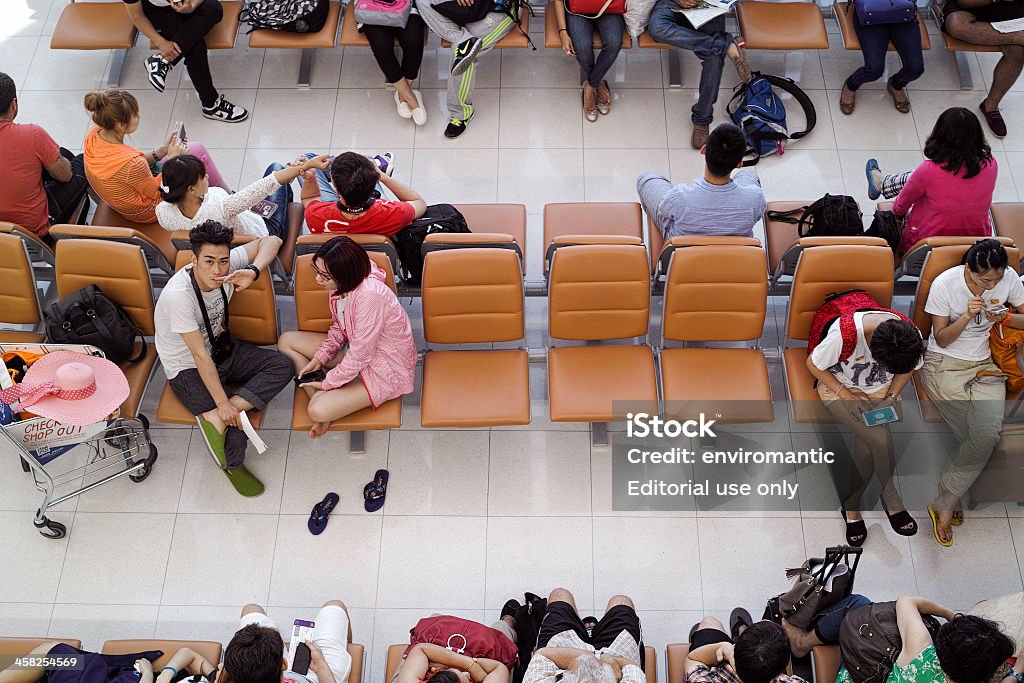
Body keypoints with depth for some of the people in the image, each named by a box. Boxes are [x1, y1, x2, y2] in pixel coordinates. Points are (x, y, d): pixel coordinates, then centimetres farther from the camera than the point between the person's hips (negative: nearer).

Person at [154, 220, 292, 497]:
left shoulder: (227, 265, -17)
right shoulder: (178, 295, -32)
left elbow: (270, 241, -9)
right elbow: (200, 356, -30)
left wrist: (254, 271, -30)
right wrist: (223, 404, -28)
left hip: (222, 349, 7)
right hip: (188, 369, -7)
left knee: (282, 367, -14)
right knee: (236, 426, -22)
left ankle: (215, 419, -21)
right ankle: (232, 466, 12)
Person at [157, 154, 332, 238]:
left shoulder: (163, 213, -30)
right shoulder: (219, 208, -48)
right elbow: (268, 184, -47)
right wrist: (308, 165, -44)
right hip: (265, 232, -5)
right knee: (275, 168, 18)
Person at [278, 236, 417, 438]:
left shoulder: (369, 296, -34)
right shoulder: (340, 286, -8)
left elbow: (360, 355, -27)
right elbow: (338, 328, 10)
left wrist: (329, 382, -14)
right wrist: (319, 358, -4)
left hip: (386, 369, -9)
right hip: (359, 349, 9)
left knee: (319, 411, -25)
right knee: (287, 341, 5)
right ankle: (318, 397, 0)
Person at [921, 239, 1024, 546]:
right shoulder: (945, 284, -14)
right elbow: (942, 339, -7)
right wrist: (967, 316, -24)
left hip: (984, 365, 3)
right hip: (944, 365, -3)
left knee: (988, 432, -23)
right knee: (985, 437, -21)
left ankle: (944, 505, -10)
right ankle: (950, 500, -1)